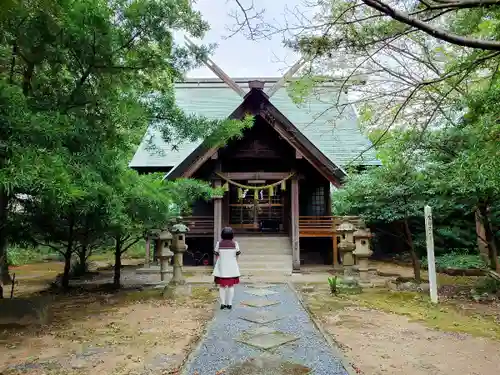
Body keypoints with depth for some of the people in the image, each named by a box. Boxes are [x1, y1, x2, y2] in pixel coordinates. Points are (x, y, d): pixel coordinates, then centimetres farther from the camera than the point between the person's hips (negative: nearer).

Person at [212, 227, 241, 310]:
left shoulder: (219, 243, -4)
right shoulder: (235, 244, -4)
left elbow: (217, 256, -1)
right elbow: (236, 257, 0)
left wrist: (217, 267, 10)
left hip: (221, 268, 0)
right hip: (232, 268, 0)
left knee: (222, 286, 10)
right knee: (231, 286, 9)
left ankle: (223, 304, 11)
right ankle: (229, 304, 10)